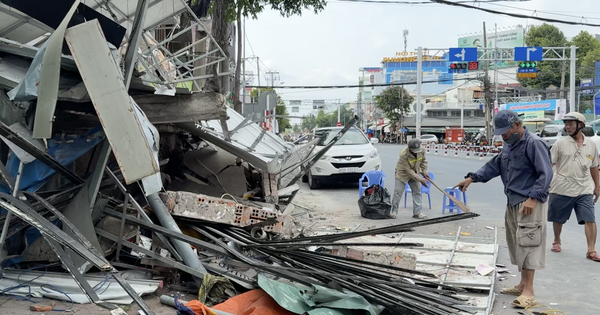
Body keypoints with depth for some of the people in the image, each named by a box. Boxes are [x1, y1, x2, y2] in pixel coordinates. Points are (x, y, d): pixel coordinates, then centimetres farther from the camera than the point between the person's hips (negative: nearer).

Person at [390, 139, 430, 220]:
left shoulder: (421, 151, -19)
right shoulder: (404, 155, -34)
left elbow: (423, 161, 5)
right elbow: (409, 171, -30)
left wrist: (424, 172, -4)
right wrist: (420, 180, -29)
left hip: (415, 173, 5)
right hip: (402, 173, -5)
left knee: (417, 192, 5)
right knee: (398, 192, -5)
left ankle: (417, 212, 13)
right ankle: (394, 211, 7)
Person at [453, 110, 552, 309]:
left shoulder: (533, 143, -13)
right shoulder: (509, 146, 16)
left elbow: (546, 174, -18)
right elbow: (494, 165, 18)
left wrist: (533, 198, -25)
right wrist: (472, 178, 6)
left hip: (530, 203, -9)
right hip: (513, 203, 9)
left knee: (528, 244, -9)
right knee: (518, 244, 13)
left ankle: (528, 292, -7)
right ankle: (523, 285, 23)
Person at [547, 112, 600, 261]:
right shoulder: (560, 143, -3)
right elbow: (549, 164, -3)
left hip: (584, 190, 1)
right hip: (562, 189, -1)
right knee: (558, 219, 13)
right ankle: (556, 241, 35)